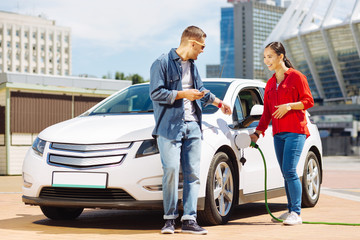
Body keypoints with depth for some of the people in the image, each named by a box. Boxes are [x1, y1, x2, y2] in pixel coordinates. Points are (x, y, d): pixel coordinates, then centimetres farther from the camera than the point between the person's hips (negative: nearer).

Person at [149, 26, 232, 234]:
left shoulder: (192, 65, 19)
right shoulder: (163, 63, -5)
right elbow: (156, 93, -12)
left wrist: (218, 102, 38)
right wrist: (183, 94, -14)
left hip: (192, 126, 7)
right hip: (170, 125, -7)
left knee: (193, 173, 1)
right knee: (171, 170, -13)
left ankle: (189, 219, 3)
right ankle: (170, 218, 0)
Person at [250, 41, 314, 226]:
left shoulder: (296, 76, -1)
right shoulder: (270, 83, 18)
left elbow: (308, 101, -4)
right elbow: (267, 111, 18)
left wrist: (289, 106, -17)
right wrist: (257, 132, 12)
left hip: (295, 131, -6)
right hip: (278, 133, 6)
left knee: (289, 171, -15)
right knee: (286, 173, 6)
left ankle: (296, 213, -12)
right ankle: (291, 210, 13)